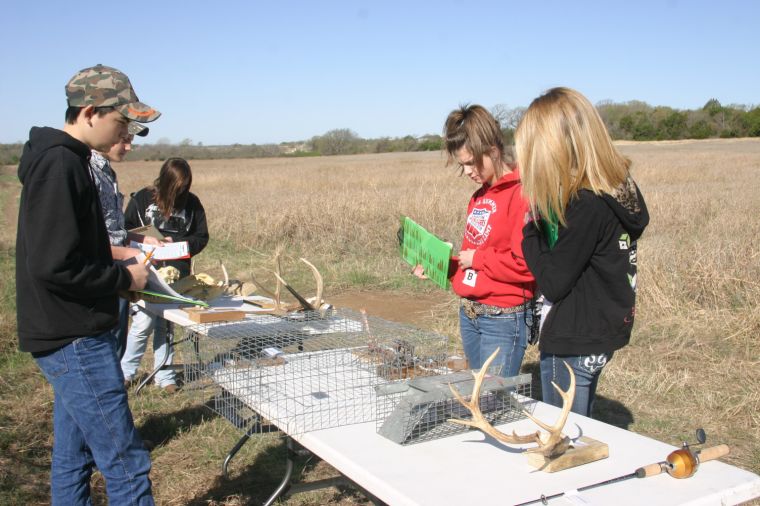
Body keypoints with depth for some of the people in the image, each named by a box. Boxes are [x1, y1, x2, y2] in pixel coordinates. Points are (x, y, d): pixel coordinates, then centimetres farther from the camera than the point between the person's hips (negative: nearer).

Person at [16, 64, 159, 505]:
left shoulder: (65, 160, 13)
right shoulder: (60, 164, -18)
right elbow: (52, 266, -24)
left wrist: (119, 258, 10)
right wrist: (124, 278, -12)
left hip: (71, 339, 10)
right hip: (75, 340, -10)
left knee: (74, 458, 18)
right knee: (127, 465, -6)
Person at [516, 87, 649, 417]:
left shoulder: (586, 205, -25)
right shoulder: (621, 188, 2)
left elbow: (553, 284, -18)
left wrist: (531, 233, -7)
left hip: (572, 345, -9)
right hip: (598, 338, 9)